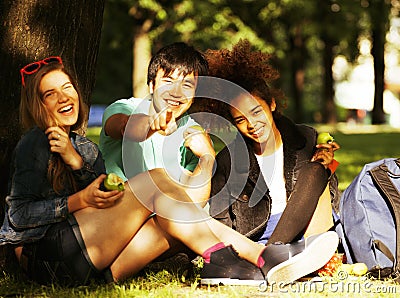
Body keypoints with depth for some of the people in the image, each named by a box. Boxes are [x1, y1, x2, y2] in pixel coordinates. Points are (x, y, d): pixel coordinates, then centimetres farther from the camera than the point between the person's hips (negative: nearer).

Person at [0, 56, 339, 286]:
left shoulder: (85, 147, 26)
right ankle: (224, 262, -28)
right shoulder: (35, 142, 4)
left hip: (93, 267, 7)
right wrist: (78, 201, -15)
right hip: (46, 252, -7)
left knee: (167, 211, -15)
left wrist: (76, 162, -9)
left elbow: (103, 196, 8)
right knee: (155, 179, -18)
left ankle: (270, 260, -25)